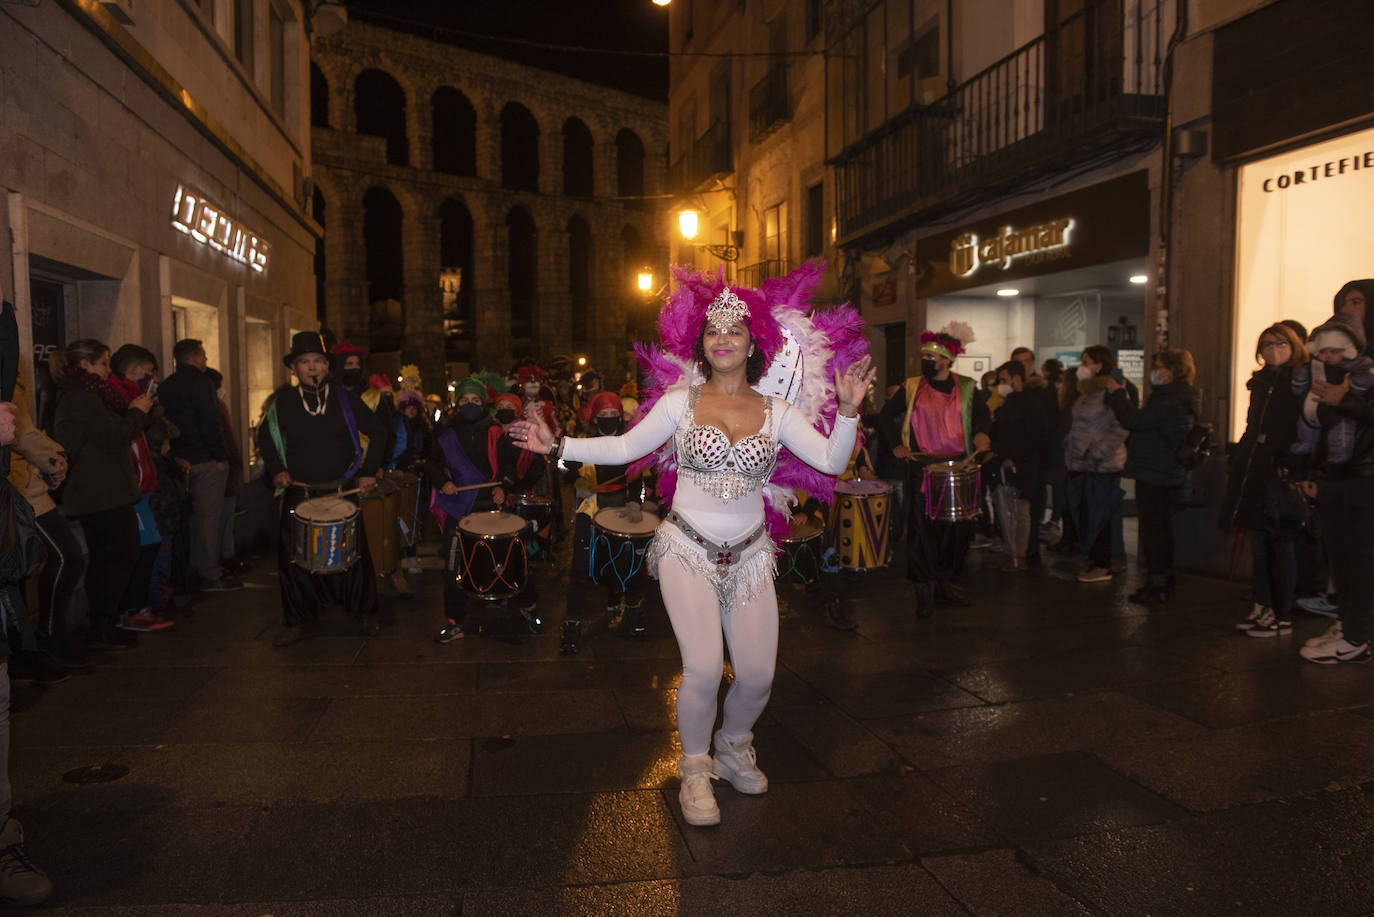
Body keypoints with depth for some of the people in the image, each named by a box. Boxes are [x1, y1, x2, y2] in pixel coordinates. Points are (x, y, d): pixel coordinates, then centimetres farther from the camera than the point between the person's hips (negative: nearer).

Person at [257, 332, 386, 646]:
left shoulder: (344, 399, 1)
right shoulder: (282, 403, 4)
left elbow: (376, 433, 9)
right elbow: (265, 437, 20)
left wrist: (369, 471, 1)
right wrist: (276, 470, 5)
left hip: (342, 491, -1)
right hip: (299, 493, 2)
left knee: (354, 554, -2)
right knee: (293, 557, 0)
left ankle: (365, 614, 17)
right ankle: (299, 622, 17)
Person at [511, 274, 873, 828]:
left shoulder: (776, 411, 3)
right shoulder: (681, 402, 0)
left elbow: (831, 461, -4)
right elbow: (623, 448, 1)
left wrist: (849, 410, -18)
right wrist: (556, 446, -6)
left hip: (748, 554, 3)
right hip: (688, 549, -2)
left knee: (758, 674, 0)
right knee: (704, 669, -15)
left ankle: (733, 747, 35)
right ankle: (694, 771, 14)